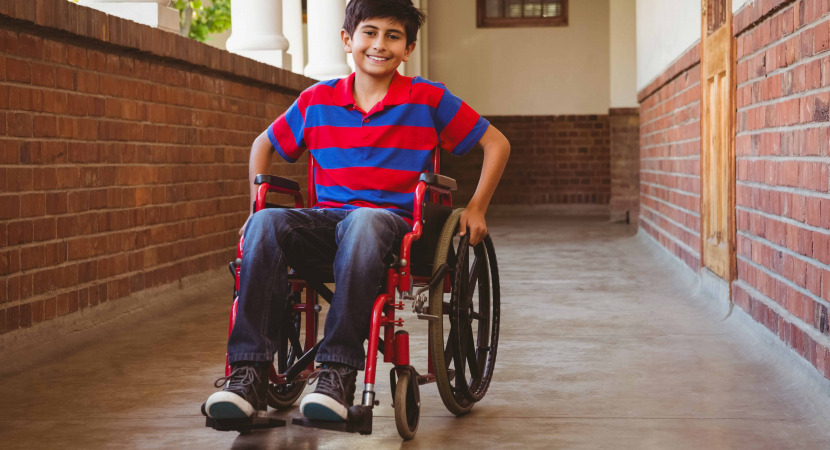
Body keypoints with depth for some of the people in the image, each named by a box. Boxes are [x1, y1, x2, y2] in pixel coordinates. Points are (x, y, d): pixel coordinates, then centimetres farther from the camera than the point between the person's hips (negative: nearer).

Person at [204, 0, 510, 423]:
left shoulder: (427, 99, 5)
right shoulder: (317, 100, 13)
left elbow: (496, 144, 12)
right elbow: (264, 144, 28)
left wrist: (475, 209, 7)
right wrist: (256, 203, 16)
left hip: (391, 218, -3)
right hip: (326, 216, 3)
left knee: (362, 223, -41)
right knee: (265, 223, -31)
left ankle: (338, 371, -39)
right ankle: (249, 370, -33)